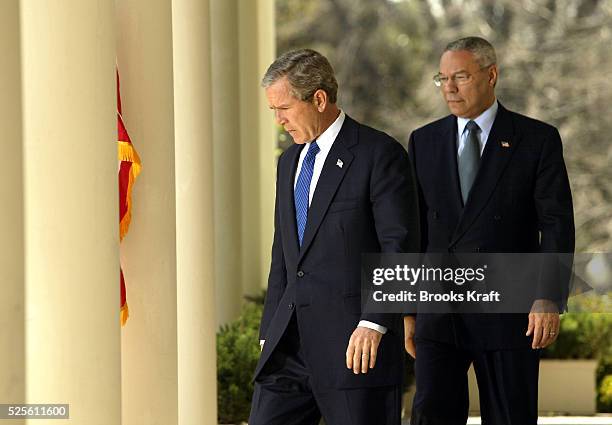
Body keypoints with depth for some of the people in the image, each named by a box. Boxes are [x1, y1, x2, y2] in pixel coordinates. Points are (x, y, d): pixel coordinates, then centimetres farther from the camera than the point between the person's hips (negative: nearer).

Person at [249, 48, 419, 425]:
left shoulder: (380, 154, -7)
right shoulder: (290, 162, 18)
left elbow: (401, 247, -13)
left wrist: (374, 322, -22)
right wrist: (270, 333, 18)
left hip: (358, 341, -7)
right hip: (291, 344, 7)